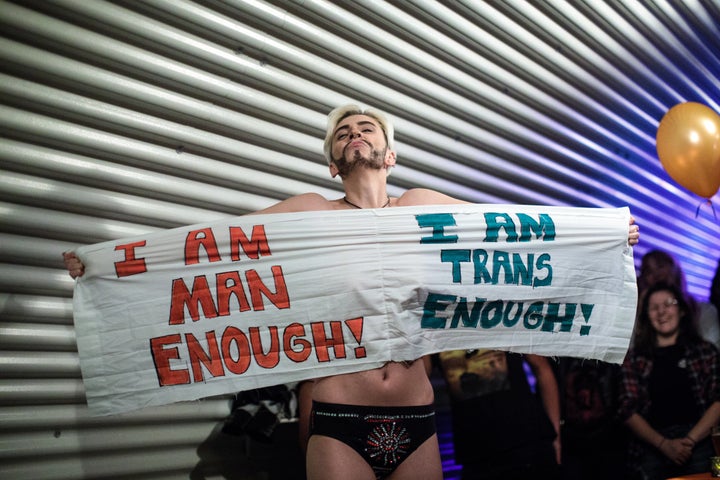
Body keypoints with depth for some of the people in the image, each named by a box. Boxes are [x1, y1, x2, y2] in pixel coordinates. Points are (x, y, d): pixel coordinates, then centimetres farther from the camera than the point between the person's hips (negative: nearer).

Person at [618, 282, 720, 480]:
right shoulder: (634, 358, 11)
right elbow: (629, 411, 3)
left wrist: (691, 439, -12)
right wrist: (664, 444, -11)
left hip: (699, 444, 0)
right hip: (652, 448, 0)